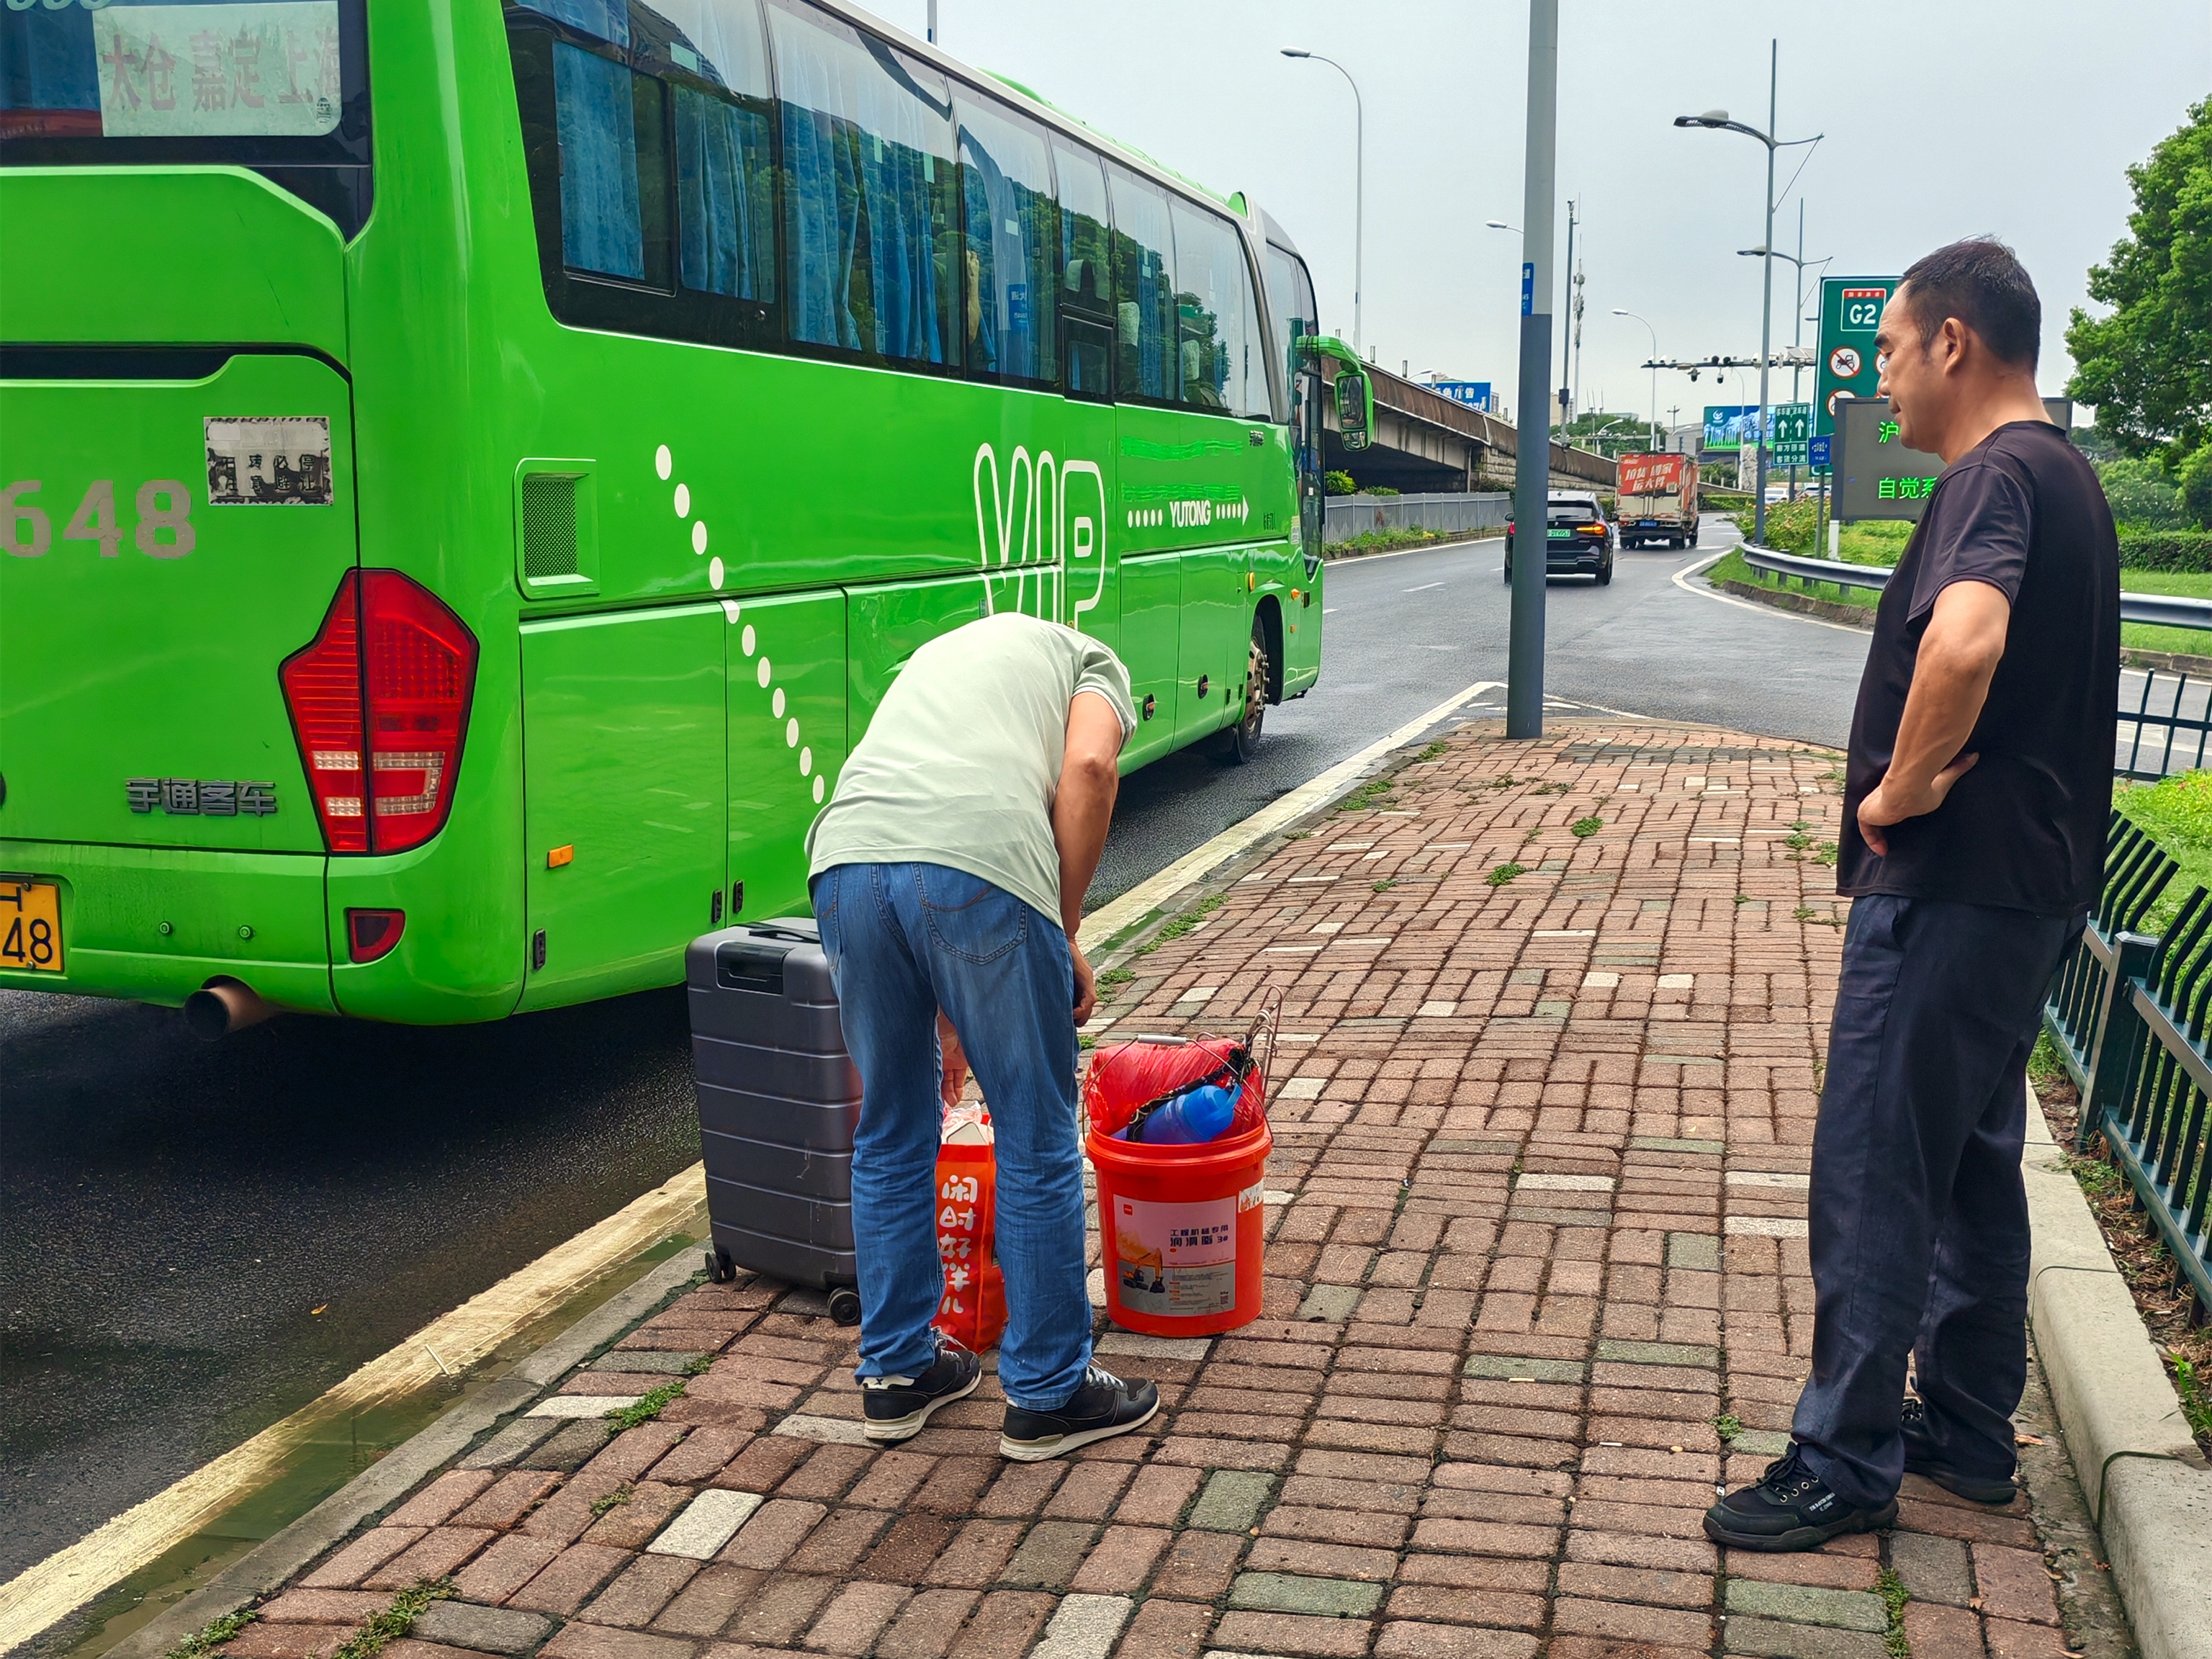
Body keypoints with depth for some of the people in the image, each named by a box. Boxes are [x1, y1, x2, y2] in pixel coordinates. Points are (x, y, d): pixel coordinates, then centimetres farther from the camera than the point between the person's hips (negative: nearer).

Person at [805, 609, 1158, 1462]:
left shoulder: (936, 654, 41)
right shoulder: (1091, 661, 26)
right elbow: (1088, 767, 0)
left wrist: (946, 1022, 51)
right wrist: (1066, 931, 8)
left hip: (844, 860, 6)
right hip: (983, 864, -5)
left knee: (889, 1137, 21)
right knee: (1036, 1144, 10)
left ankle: (897, 1374, 32)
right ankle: (1048, 1396, 21)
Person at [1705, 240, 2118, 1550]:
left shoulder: (1997, 475, -16)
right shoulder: (2064, 474, 17)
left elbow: (1963, 639, -37)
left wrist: (1902, 789, -23)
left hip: (1952, 885, -11)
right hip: (2030, 879, 11)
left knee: (1872, 1172, -4)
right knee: (1972, 1160, 17)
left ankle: (1846, 1463, 5)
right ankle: (1970, 1428, 29)